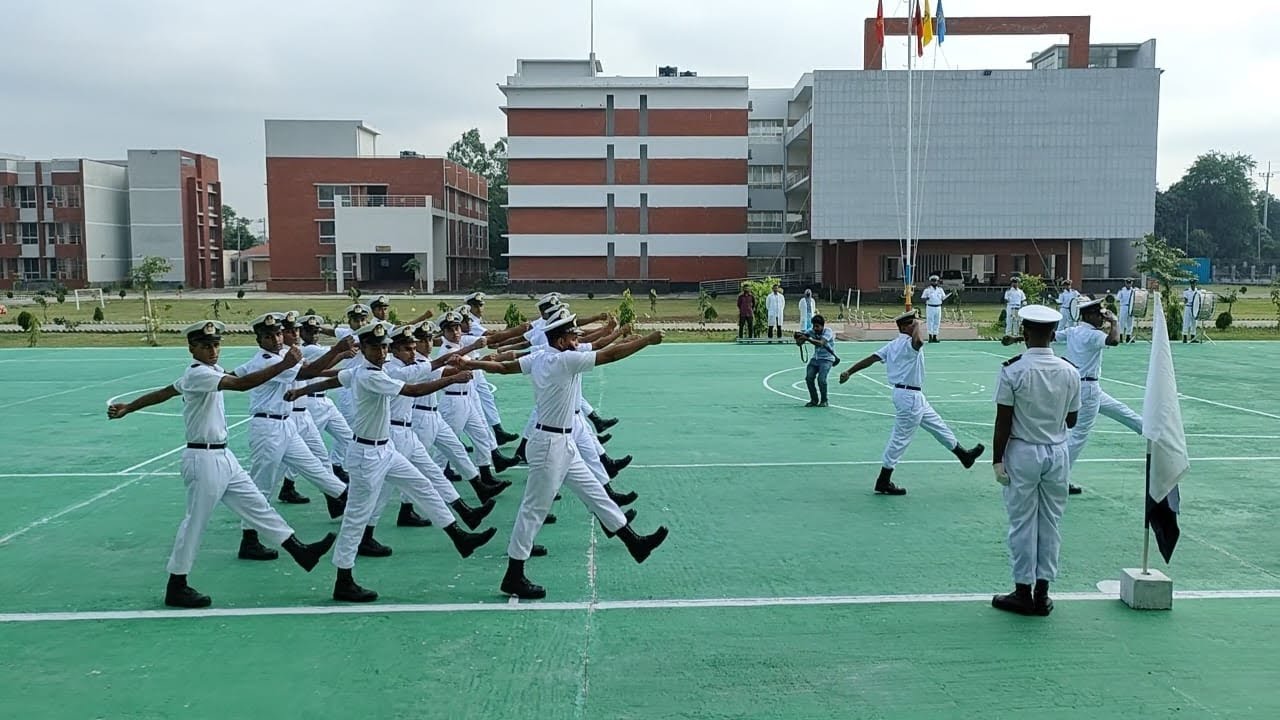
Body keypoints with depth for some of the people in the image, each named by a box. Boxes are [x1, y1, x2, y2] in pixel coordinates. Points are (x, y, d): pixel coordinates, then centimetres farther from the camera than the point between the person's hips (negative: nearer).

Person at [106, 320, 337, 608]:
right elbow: (241, 384, -35)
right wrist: (284, 365, -40)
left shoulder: (209, 370, 11)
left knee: (257, 505, 9)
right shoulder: (198, 374, -18)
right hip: (204, 459, -9)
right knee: (195, 523, 2)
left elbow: (163, 392, 20)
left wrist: (128, 408, 31)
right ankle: (176, 588, 15)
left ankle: (300, 551, 12)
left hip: (223, 456, 9)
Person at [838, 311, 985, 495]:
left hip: (915, 396, 10)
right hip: (909, 396, -10)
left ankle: (963, 454, 38)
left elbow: (871, 358, 5)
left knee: (937, 425, 22)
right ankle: (883, 482, 6)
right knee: (901, 438, -2)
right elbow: (919, 340, -43)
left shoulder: (894, 344, 9)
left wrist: (849, 372, 5)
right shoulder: (908, 343, -18)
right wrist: (917, 325, -23)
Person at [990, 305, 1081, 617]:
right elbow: (1071, 420, 5)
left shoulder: (1012, 370, -14)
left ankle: (1023, 592, 13)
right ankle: (1042, 593, 18)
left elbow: (1003, 421, -12)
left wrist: (997, 459, -5)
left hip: (1022, 453, -3)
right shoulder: (1070, 372, -3)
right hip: (1057, 453, 3)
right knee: (1050, 522, 11)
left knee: (1022, 522, 6)